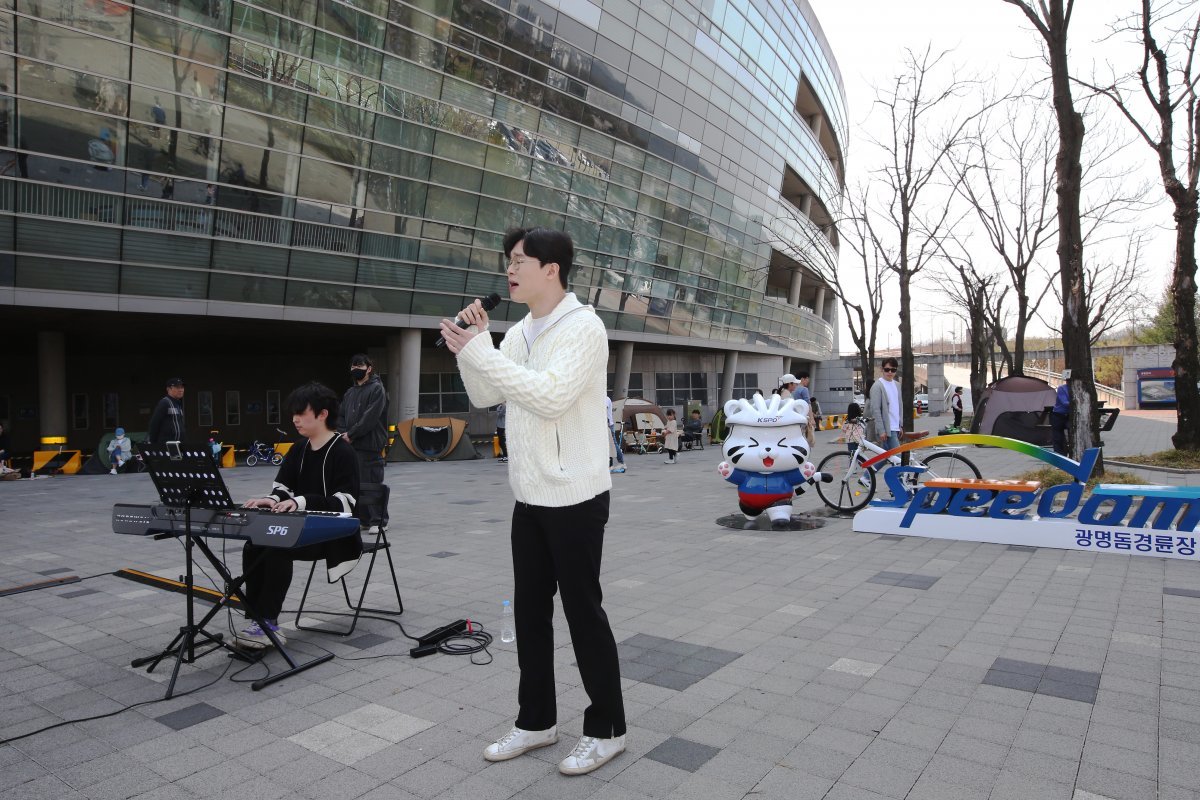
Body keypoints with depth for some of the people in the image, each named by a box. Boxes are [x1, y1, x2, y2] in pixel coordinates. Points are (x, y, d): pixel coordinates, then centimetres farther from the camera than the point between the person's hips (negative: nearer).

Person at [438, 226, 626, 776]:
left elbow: (551, 397, -27)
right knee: (530, 610, 14)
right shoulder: (518, 334, 11)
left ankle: (607, 729, 20)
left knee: (583, 612, 3)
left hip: (575, 498, -8)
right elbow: (484, 397, 13)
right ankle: (536, 721, 30)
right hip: (530, 497, 8)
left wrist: (480, 350, -24)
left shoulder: (583, 326, -14)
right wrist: (471, 346, -2)